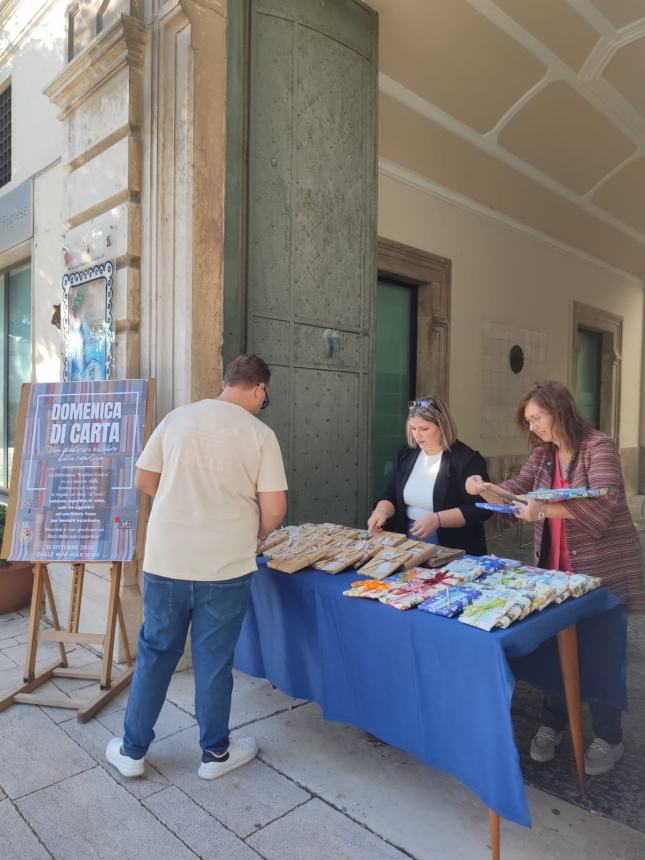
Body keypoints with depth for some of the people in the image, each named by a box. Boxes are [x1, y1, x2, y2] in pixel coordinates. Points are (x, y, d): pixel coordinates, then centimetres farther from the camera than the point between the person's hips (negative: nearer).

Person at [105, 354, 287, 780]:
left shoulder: (177, 417, 1)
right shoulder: (260, 433, -8)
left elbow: (144, 481, 7)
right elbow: (274, 509, -11)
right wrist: (254, 535, 10)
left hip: (165, 560, 3)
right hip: (225, 567, -2)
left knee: (155, 654, 19)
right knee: (214, 660, 13)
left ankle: (132, 750, 34)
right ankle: (215, 753, 32)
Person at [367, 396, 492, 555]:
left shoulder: (467, 459, -10)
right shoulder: (406, 454, 7)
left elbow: (481, 509, -14)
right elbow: (390, 497, 12)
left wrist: (437, 519, -22)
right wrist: (381, 511, -10)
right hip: (408, 541, 4)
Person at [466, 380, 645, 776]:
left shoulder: (600, 447, -16)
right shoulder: (542, 453, 5)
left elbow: (602, 504, -29)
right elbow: (517, 490, 5)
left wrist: (544, 509, -42)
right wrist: (483, 488, -16)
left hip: (603, 569, -6)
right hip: (555, 568, 6)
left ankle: (608, 738, 27)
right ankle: (553, 723, 32)